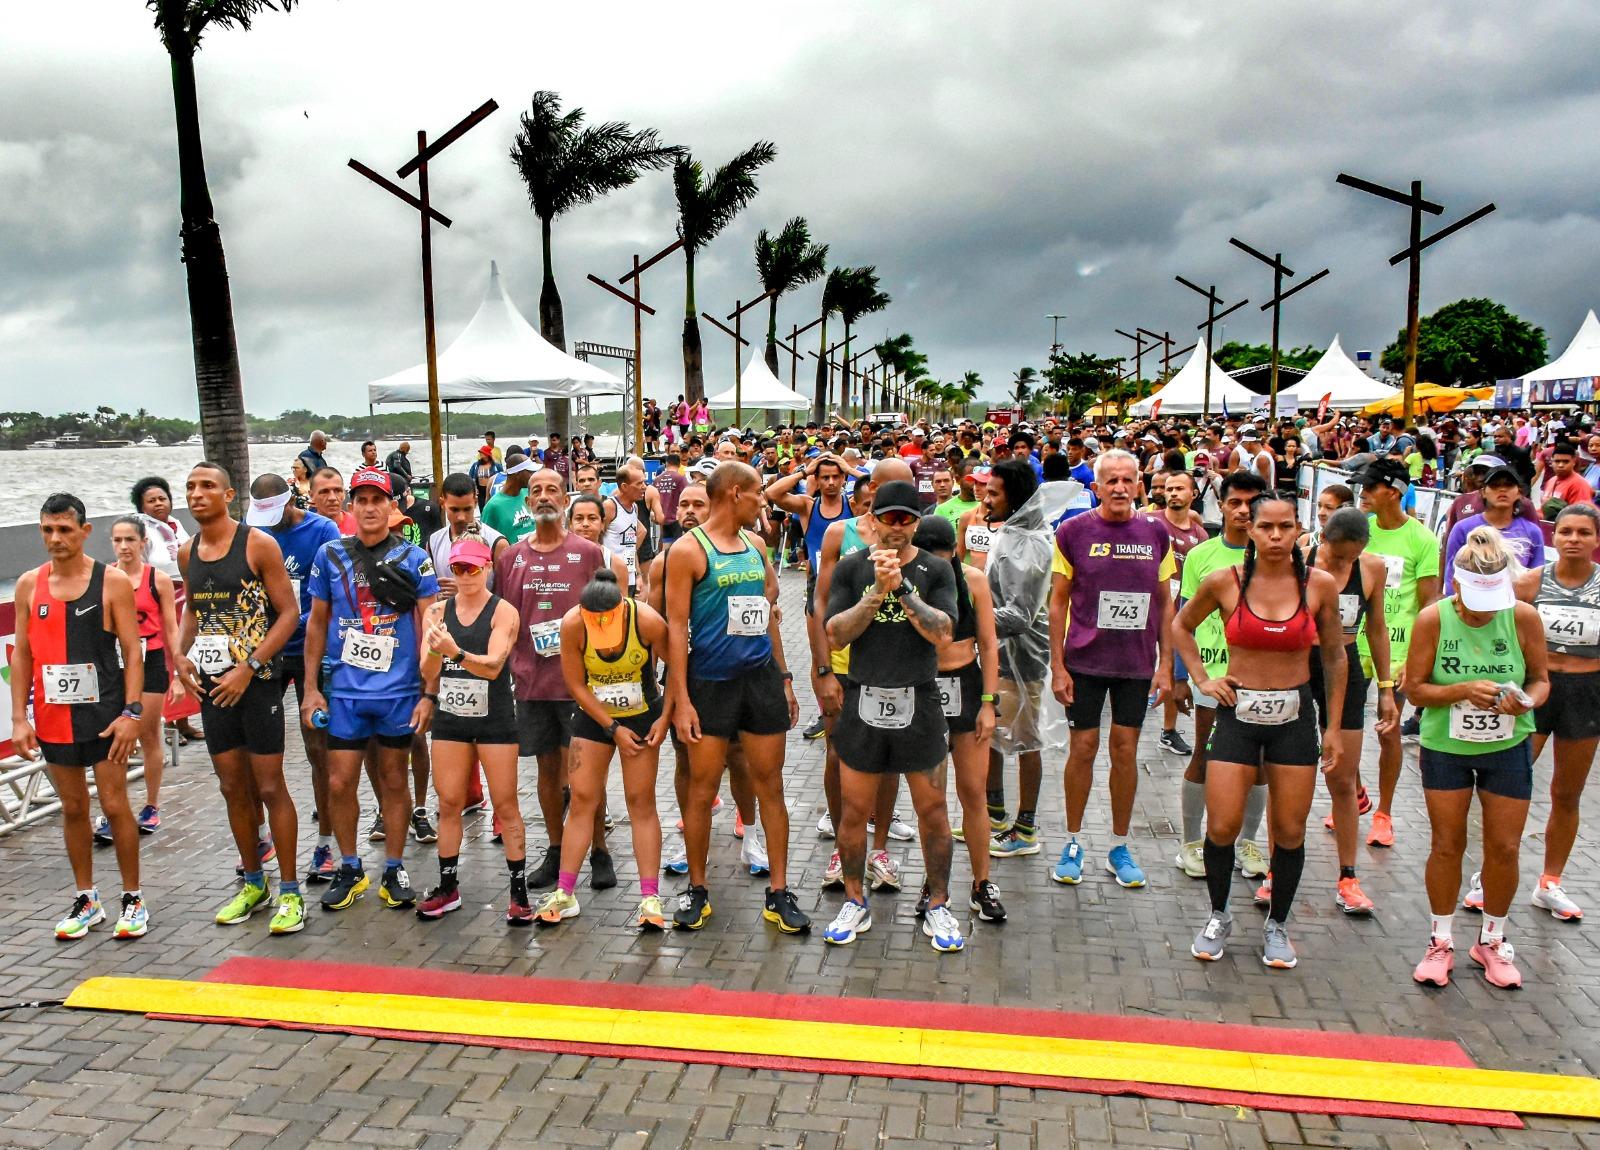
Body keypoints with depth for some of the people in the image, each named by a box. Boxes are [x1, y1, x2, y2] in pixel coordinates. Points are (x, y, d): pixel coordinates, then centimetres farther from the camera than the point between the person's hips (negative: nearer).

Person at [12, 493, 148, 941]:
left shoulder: (113, 581, -5)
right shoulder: (28, 584, 4)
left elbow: (132, 652, -5)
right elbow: (22, 654, 7)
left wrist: (131, 713, -13)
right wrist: (19, 718, 0)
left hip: (104, 712, -3)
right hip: (53, 717, 3)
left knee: (115, 805, 0)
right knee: (72, 807, 12)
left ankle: (133, 899, 12)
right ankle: (86, 900, 23)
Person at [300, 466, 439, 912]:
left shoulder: (413, 558, -2)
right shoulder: (330, 555, 4)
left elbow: (427, 628, -2)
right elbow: (317, 622, 10)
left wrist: (429, 692, -7)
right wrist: (310, 688, 6)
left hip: (399, 690, -1)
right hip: (344, 690, 2)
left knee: (393, 782, 9)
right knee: (339, 784, 3)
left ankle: (394, 870, 23)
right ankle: (350, 870, 22)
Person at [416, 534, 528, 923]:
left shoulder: (503, 612, -8)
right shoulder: (437, 611, 3)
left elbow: (493, 665, -21)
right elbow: (428, 672, -6)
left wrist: (456, 651, -38)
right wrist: (435, 650, -28)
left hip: (495, 718, -4)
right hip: (450, 717, 4)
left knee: (505, 806, 1)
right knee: (448, 803, 9)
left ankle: (519, 891, 9)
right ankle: (448, 887, 22)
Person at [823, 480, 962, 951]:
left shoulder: (935, 570, 2)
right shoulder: (851, 568, 4)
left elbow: (943, 632, -11)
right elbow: (835, 635, -4)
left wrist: (902, 587, -19)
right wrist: (877, 593, -16)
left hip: (918, 704, -1)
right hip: (863, 702, 1)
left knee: (932, 810, 7)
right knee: (853, 810, 8)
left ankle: (938, 906, 24)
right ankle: (855, 903, 25)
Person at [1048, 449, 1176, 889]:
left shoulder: (1155, 533, 3)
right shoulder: (1073, 532, -4)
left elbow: (1165, 603, 8)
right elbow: (1058, 601, -2)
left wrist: (1165, 663, 3)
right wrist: (1057, 666, -6)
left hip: (1137, 662, 2)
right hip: (1085, 659, -2)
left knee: (1125, 749, 7)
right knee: (1083, 746, 3)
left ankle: (1119, 848, 21)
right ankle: (1072, 844, 19)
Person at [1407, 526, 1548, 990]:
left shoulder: (1524, 618, -12)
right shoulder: (1433, 619, -15)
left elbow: (1541, 680, 0)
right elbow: (1415, 688, -11)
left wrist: (1526, 701, -22)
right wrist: (1465, 691, -26)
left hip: (1508, 748, 1)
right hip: (1446, 747, -1)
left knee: (1504, 848, 7)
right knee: (1447, 845, 8)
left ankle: (1492, 941, 29)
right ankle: (1441, 942, 25)